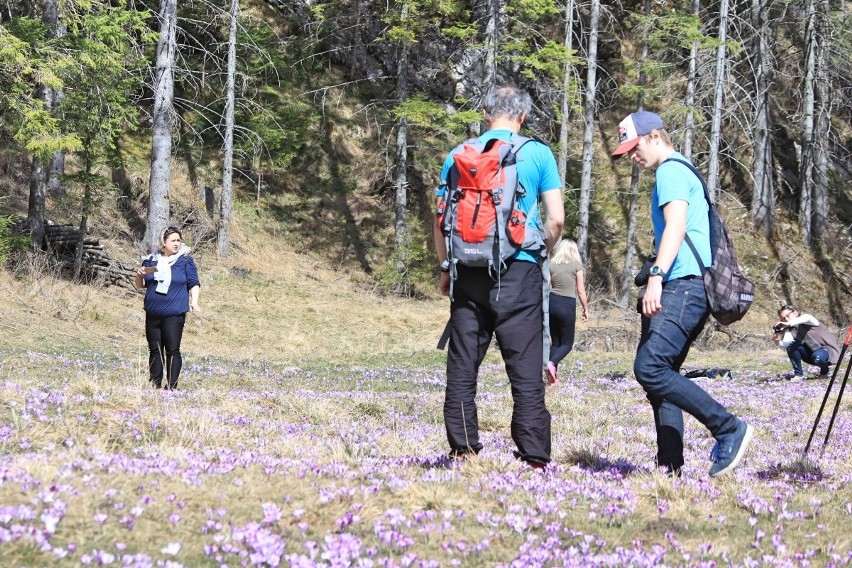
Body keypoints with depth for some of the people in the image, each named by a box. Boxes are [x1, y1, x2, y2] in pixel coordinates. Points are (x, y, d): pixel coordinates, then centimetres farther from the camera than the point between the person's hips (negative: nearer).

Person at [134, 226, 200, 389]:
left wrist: (194, 301, -14)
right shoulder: (152, 260, 10)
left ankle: (172, 386, -6)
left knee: (172, 350, -8)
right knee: (155, 350, 8)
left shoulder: (185, 261, 1)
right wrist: (139, 275, -6)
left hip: (174, 314, -4)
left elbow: (194, 283, 2)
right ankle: (155, 385, 13)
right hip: (153, 314, 4)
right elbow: (140, 285, 16)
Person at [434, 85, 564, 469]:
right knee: (525, 369, 0)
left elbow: (441, 221, 7)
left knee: (462, 366, 8)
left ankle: (463, 451, 9)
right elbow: (556, 219, -2)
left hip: (469, 274, 2)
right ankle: (534, 457, -2)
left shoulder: (458, 156, 7)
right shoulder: (538, 154, 1)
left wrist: (445, 269, 19)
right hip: (519, 272, -2)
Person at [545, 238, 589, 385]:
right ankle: (552, 363, -23)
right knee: (567, 344, 6)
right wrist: (586, 309, 10)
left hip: (551, 302, 4)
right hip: (567, 305, -4)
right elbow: (580, 291, -2)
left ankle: (553, 377, 3)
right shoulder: (577, 265, -2)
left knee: (555, 341, 12)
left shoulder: (551, 265, 6)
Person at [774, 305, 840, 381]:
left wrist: (789, 323, -51)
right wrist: (778, 341, -41)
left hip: (829, 349, -5)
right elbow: (785, 344, -19)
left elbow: (807, 317, -40)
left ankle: (824, 371, -3)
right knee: (791, 345, -16)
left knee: (818, 356, -38)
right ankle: (798, 374, -5)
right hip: (812, 351, 5)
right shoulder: (790, 330, 0)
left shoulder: (808, 319, -13)